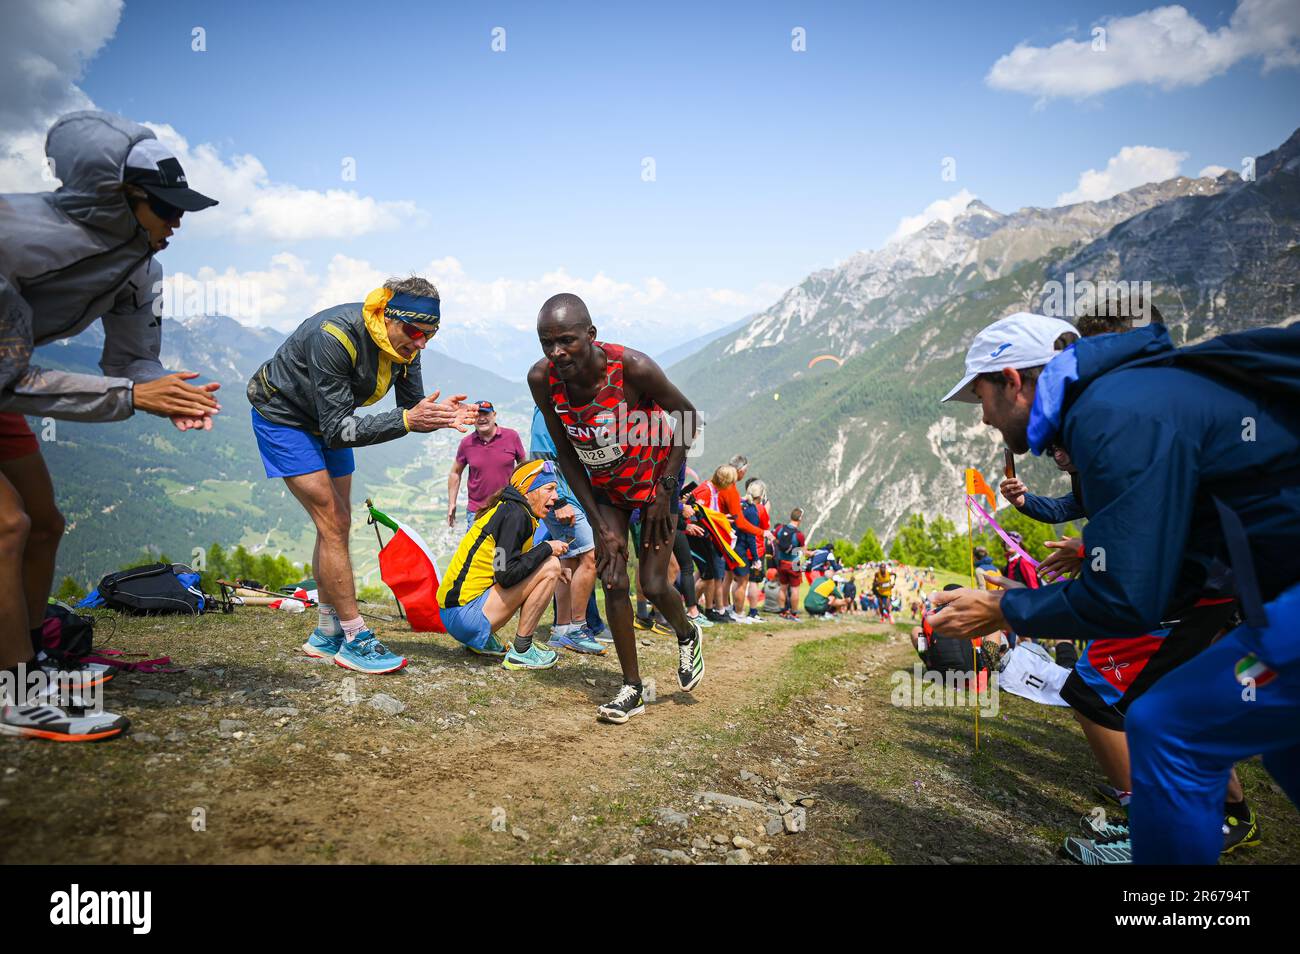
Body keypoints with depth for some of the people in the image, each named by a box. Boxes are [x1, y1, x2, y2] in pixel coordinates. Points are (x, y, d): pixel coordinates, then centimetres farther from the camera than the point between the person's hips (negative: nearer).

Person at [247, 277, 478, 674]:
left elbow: (412, 411, -8)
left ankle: (327, 635, 15)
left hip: (328, 421, 8)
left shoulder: (405, 344, -14)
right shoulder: (335, 336, -36)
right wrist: (407, 419, -44)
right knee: (332, 523, -14)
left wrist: (439, 416, -31)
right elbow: (337, 430, -35)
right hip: (283, 417, -7)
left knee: (337, 525, 6)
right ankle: (355, 640, -9)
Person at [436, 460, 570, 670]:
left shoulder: (507, 509, 15)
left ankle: (484, 640, 17)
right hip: (463, 616, -10)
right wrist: (547, 548, -12)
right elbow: (506, 575, -22)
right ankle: (521, 652, -5)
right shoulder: (515, 514, -13)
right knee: (549, 567, -12)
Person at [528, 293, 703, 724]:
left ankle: (688, 637, 32)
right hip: (604, 485, 3)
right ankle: (632, 688, 12)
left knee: (653, 585, -3)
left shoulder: (632, 367, -34)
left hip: (656, 477, -3)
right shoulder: (542, 379, -23)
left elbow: (687, 416, -16)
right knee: (613, 582, -3)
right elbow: (565, 453, -10)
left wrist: (666, 489, -16)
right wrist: (600, 524, -12)